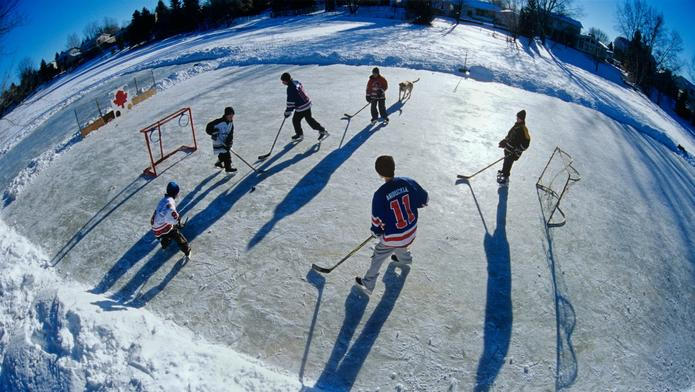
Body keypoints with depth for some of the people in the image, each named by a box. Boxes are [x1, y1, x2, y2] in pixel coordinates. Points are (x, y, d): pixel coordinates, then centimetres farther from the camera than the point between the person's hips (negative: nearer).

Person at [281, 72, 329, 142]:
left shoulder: (290, 88, -22)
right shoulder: (296, 82, 5)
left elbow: (290, 101, -19)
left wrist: (287, 112, -10)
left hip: (301, 108, -9)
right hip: (308, 103, 9)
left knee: (295, 120, 12)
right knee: (309, 119, 20)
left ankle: (299, 135, 29)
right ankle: (322, 130, 24)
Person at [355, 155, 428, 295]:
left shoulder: (380, 194, -25)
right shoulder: (408, 182, -14)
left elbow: (377, 220, -15)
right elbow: (424, 200, 1)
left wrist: (376, 231, 7)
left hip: (393, 237, -5)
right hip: (411, 232, 5)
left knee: (378, 257, 18)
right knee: (401, 246, 38)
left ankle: (368, 285, 33)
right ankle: (405, 259, 69)